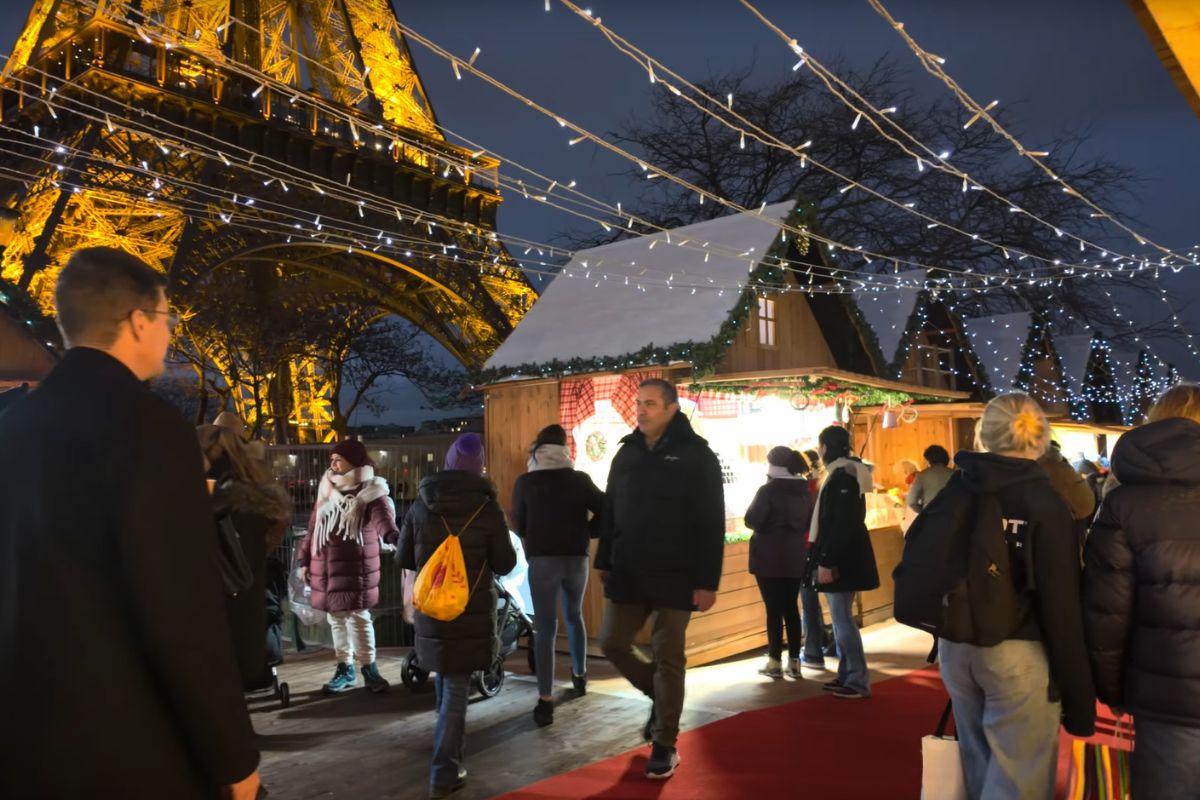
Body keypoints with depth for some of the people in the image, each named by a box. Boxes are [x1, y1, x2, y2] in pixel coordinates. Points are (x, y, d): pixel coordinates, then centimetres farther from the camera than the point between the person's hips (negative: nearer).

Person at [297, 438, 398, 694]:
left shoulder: (370, 491, -8)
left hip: (355, 567, -6)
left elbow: (382, 517, -27)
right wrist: (304, 560, 15)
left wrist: (393, 535, -48)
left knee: (358, 616, -5)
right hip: (326, 566, 6)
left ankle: (369, 668, 11)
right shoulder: (327, 490, 13)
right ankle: (345, 669, 25)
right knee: (336, 618, 13)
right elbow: (313, 528, 18)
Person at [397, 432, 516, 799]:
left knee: (443, 676, 23)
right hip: (473, 610, -3)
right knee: (457, 687, 1)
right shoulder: (487, 507, -10)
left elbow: (404, 559, 6)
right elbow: (505, 563, -5)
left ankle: (449, 751, 37)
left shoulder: (420, 505, -1)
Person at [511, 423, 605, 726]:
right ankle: (580, 676, 38)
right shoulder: (580, 479, 2)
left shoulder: (525, 482, 1)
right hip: (576, 558, 2)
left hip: (541, 559, -2)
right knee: (574, 616, 24)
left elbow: (518, 526, 5)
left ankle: (545, 701, -5)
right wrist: (585, 533, 11)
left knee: (545, 628, 0)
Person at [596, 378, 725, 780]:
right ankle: (661, 697, 33)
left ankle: (664, 745, 17)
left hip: (674, 576, -5)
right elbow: (610, 512, 14)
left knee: (668, 658, 2)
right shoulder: (627, 453, 9)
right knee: (612, 643, 7)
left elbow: (711, 523, -10)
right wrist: (605, 562, 11)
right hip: (628, 573, 5)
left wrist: (707, 581, -14)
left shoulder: (697, 455, -7)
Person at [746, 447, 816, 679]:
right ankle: (794, 661, 13)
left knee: (774, 609, 0)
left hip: (769, 557, -5)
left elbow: (751, 520, -12)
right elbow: (809, 523, 15)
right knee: (791, 607, 10)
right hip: (795, 556, 5)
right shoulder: (805, 491, 6)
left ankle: (775, 662, 5)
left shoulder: (767, 490, -14)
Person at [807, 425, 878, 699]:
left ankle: (859, 682, 2)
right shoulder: (844, 472, 15)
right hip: (842, 557, 10)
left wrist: (826, 561, -22)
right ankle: (846, 675, 22)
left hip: (840, 560, -10)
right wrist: (824, 558, 19)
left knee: (842, 619, -5)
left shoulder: (842, 475, -16)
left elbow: (842, 524, -22)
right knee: (840, 617, 15)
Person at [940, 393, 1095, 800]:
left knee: (979, 767, 20)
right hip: (1017, 653, -5)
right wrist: (1078, 695, -8)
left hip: (955, 647, 5)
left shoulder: (954, 492, 3)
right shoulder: (1043, 502, -12)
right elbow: (1061, 605, -14)